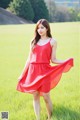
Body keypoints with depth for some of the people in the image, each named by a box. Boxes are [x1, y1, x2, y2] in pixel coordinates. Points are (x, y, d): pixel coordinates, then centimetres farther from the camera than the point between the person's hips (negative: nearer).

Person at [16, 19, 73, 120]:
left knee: (46, 97, -3)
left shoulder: (52, 41, 3)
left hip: (44, 71, -3)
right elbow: (29, 59, 14)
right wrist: (22, 74, 13)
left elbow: (53, 60, 1)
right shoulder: (33, 41, 11)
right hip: (33, 71, 3)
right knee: (35, 96, 6)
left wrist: (67, 61, -14)